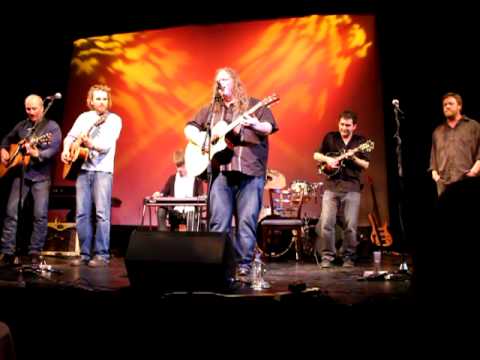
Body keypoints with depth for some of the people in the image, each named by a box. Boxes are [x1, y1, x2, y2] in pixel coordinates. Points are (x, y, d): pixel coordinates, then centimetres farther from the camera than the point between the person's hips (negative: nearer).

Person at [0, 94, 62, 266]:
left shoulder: (52, 126, -2)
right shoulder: (21, 125, 13)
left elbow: (54, 149, -15)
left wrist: (36, 153, -30)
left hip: (41, 176, -4)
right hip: (20, 173, 4)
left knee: (40, 214, -8)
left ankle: (35, 252, 3)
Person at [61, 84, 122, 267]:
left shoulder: (114, 119, -2)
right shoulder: (84, 117, 13)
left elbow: (107, 145, -14)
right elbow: (70, 136, 19)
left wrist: (91, 144, -32)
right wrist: (66, 150, -1)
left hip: (103, 170, -5)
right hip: (82, 169, 5)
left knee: (102, 213, -9)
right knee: (82, 213, 4)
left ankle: (102, 255, -3)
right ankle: (85, 254, 12)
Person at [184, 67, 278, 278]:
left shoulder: (253, 106, 10)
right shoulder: (211, 110, 21)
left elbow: (269, 127, -3)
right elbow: (189, 128, 21)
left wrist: (255, 125, -25)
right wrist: (200, 139, 0)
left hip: (250, 171, -3)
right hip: (220, 171, 3)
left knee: (247, 220, -3)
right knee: (218, 222, 0)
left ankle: (244, 265, 6)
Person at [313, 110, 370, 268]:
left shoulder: (360, 141, 7)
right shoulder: (330, 137, 8)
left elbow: (366, 165, 2)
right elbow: (316, 155, 11)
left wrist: (353, 158, -16)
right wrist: (327, 159, -8)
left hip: (352, 188, 0)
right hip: (331, 186, 0)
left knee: (350, 225, -1)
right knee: (326, 223, -6)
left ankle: (348, 257, 14)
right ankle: (327, 256, 7)